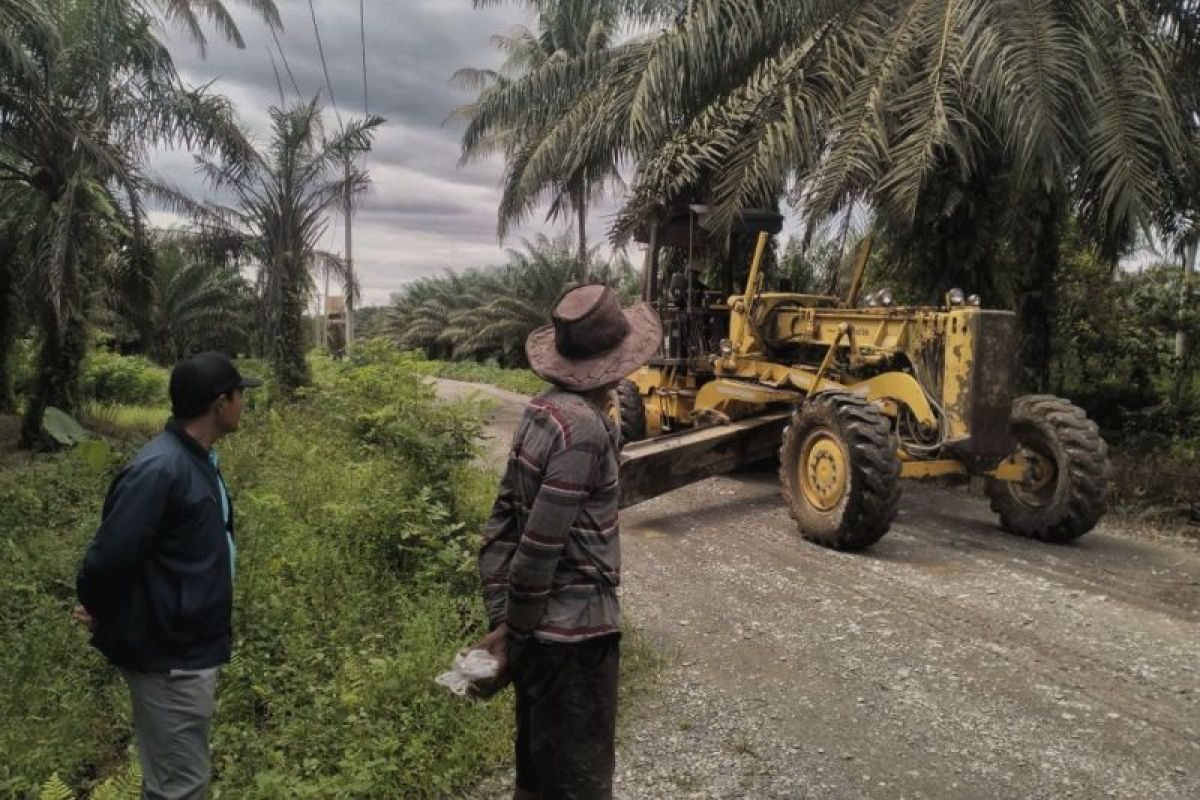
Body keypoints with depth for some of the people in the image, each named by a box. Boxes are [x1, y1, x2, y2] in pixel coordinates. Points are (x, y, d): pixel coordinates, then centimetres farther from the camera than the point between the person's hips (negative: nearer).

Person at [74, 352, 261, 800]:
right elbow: (109, 557, -25)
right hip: (168, 656, -9)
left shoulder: (198, 459, 6)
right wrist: (102, 616, -7)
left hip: (191, 648, 9)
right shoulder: (159, 469, -25)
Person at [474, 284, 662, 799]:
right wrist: (513, 633, -12)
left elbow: (502, 521, 6)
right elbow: (541, 543, -24)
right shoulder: (585, 428, -23)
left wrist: (500, 618, 8)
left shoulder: (543, 411, 3)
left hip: (539, 627, 8)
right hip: (574, 631, -8)